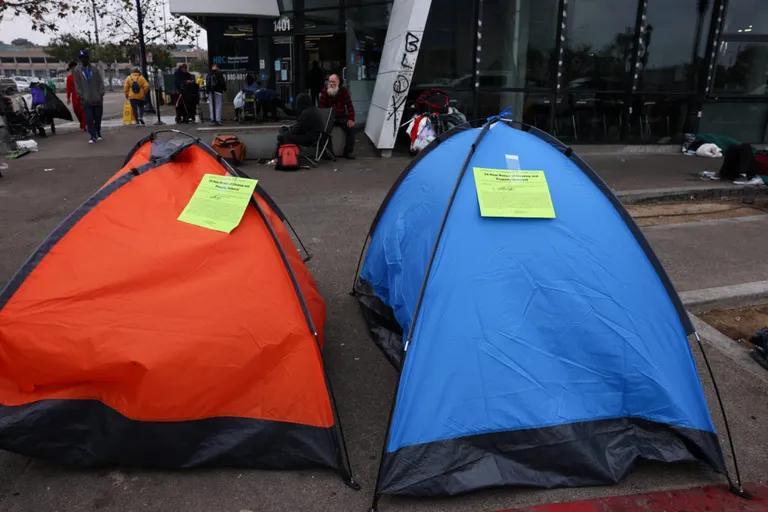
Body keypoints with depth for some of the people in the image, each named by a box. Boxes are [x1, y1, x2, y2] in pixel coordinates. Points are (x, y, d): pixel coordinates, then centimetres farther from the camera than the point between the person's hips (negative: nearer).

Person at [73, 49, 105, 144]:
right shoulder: (77, 70, 2)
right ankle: (93, 136, -4)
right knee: (89, 119, -7)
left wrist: (101, 94, -4)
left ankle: (98, 134, 27)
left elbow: (100, 82, 4)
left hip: (97, 99, 1)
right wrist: (81, 96, -4)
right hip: (86, 100, -1)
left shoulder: (95, 69, 2)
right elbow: (77, 85, 3)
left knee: (98, 118, 10)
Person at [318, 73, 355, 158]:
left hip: (342, 117, 0)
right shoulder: (324, 92, 1)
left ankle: (348, 152, -13)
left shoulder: (343, 91, 0)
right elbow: (322, 107, -3)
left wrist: (351, 119, -16)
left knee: (351, 127, -24)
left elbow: (349, 105, -4)